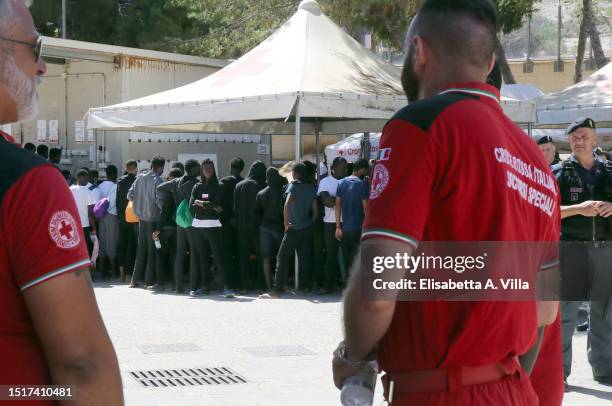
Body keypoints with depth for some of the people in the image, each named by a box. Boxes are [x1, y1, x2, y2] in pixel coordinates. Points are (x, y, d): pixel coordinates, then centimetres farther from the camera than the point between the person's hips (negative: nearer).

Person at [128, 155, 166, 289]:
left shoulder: (140, 177, 5)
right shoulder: (157, 180, -13)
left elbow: (130, 195, 7)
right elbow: (159, 200, -19)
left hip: (141, 218, 6)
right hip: (153, 219, -6)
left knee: (141, 249, 14)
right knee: (153, 249, 1)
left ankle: (135, 279, 17)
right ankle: (150, 281, 1)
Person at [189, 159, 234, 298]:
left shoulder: (217, 187, 4)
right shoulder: (198, 187, 10)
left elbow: (216, 204, -11)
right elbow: (191, 207, -1)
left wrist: (201, 203, -2)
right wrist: (210, 207, -6)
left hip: (213, 225, -3)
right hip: (199, 225, 3)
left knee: (219, 255, -9)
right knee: (202, 256, 6)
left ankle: (225, 286, -13)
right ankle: (204, 285, 12)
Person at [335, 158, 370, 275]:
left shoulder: (341, 183, 6)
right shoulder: (362, 184, -11)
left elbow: (338, 205, 5)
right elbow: (365, 207, -12)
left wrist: (338, 227, 7)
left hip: (344, 228, 5)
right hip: (358, 228, -5)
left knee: (346, 259, 12)